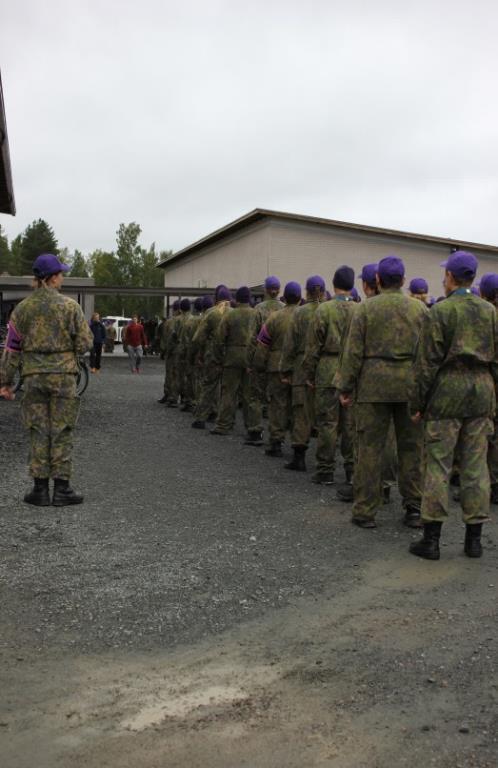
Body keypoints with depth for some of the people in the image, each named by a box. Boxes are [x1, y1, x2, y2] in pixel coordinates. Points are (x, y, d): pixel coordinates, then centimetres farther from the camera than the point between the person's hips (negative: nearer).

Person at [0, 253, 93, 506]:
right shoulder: (70, 306, -5)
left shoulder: (23, 308, 3)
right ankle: (61, 489, 5)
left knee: (38, 431, 7)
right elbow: (84, 343, -6)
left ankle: (40, 489, 9)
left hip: (34, 376, 2)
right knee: (61, 431, 3)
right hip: (63, 374, -2)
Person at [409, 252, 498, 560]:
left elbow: (427, 362, -8)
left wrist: (418, 403, -1)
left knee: (438, 465, 0)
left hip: (447, 390, -4)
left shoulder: (441, 311, -7)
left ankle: (431, 538, 4)